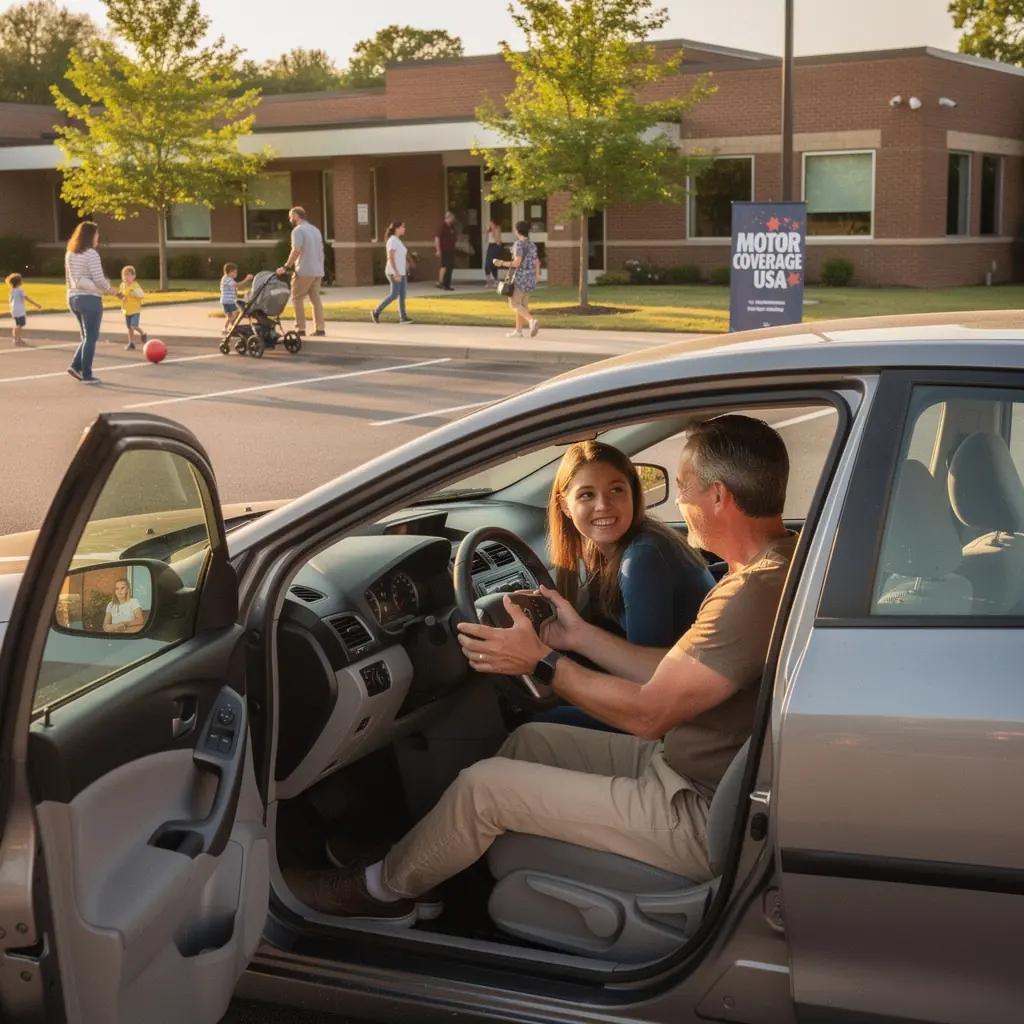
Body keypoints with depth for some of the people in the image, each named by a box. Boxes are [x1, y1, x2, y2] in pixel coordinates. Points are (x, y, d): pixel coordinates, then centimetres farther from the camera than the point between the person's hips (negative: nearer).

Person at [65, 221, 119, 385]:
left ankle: (76, 365, 7)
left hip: (74, 298, 8)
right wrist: (112, 291, -1)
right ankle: (87, 375, 2)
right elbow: (99, 279, -15)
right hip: (90, 299, -8)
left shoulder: (70, 254, 10)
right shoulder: (91, 253, -14)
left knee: (88, 336, 19)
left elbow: (69, 278, 14)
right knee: (91, 337, 1)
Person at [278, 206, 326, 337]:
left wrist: (286, 267, -16)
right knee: (316, 299, 8)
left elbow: (296, 250, -19)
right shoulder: (315, 230, 17)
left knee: (297, 298, 0)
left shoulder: (298, 230, -10)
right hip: (317, 271, 8)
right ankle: (319, 329, 2)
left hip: (304, 271, -8)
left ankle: (300, 328, -3)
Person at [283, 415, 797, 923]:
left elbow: (648, 713, -24)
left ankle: (379, 889, 19)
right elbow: (675, 673, 11)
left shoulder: (759, 590, -27)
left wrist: (542, 661, -14)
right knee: (530, 740, 18)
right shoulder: (772, 567, 6)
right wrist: (581, 637, 12)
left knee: (483, 785, -5)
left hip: (697, 817, -10)